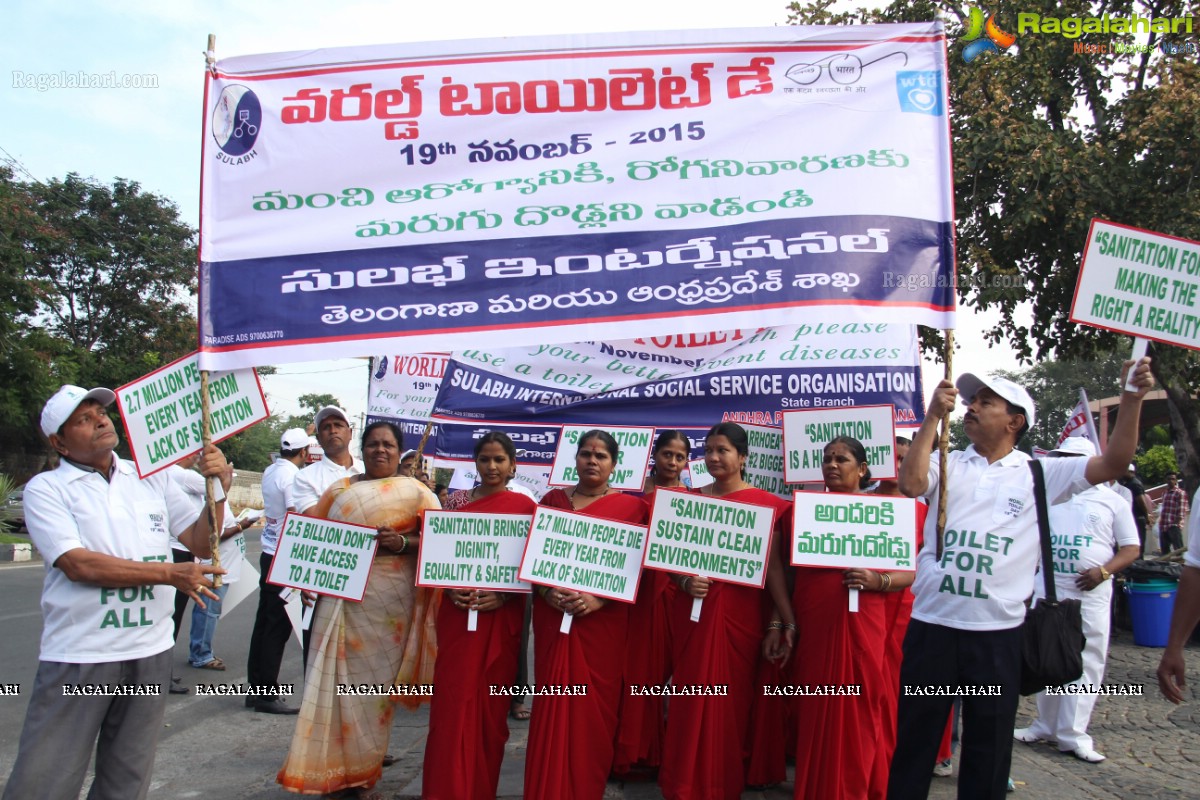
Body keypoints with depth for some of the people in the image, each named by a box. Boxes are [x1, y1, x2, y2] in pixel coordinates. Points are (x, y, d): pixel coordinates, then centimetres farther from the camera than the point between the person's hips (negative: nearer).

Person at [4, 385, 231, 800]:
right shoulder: (46, 489, -3)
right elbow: (79, 564, -15)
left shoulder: (151, 477, 9)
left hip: (150, 653, 4)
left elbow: (201, 544, 6)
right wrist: (170, 573, -18)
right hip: (79, 657, -4)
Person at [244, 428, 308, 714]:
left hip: (269, 554, 9)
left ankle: (256, 688, 20)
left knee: (264, 622, 12)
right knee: (278, 627, -3)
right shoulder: (293, 476, -16)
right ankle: (267, 694, 3)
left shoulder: (270, 472, 9)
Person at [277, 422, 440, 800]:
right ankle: (332, 768, 14)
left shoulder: (415, 492, 3)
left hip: (390, 600, -2)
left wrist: (403, 543, -16)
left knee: (376, 680, 3)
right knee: (338, 676, 1)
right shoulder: (339, 489, 12)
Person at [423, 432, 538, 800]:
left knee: (490, 701, 8)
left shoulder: (524, 506, 0)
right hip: (457, 612, 1)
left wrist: (503, 595, -14)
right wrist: (449, 589, -10)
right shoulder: (457, 500, 6)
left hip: (502, 614, -1)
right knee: (453, 700, 0)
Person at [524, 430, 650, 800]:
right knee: (553, 707, 4)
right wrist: (548, 592, -11)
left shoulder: (631, 506, 1)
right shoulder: (552, 499, 9)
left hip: (603, 620, -2)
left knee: (593, 708, 3)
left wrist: (598, 600, -16)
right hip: (553, 617, 2)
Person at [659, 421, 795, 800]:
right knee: (691, 700, 6)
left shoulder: (765, 504, -2)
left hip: (740, 612, -2)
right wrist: (685, 582, -11)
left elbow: (773, 566, -5)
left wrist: (788, 622, -10)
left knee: (733, 698, 7)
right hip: (693, 611, 2)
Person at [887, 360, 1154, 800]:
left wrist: (1131, 398, -12)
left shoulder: (1039, 474, 5)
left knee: (989, 744, 14)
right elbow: (910, 484, -13)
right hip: (932, 626, 0)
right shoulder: (948, 465, 6)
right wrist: (934, 416, -14)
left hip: (998, 632, 0)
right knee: (915, 736, 11)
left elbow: (1113, 463, -1)